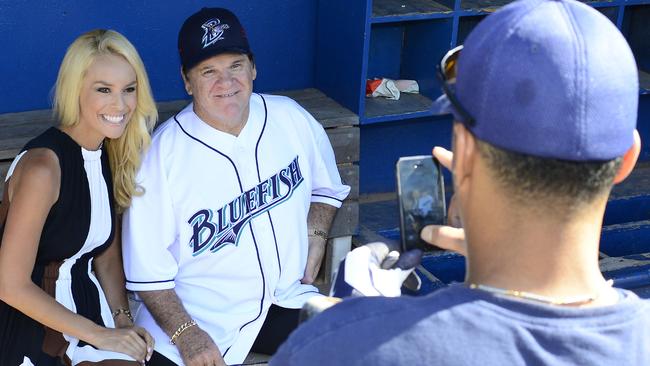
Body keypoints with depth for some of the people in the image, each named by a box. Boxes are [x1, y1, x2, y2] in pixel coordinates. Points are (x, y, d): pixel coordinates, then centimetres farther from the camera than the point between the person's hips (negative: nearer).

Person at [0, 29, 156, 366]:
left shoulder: (111, 155, 3)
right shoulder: (43, 165, -21)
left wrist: (122, 319, -5)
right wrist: (98, 335, -13)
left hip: (85, 300, 7)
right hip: (28, 314, -6)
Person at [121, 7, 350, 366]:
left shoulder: (290, 118, -1)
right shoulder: (163, 152, -13)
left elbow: (324, 189, 16)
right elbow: (146, 266, -10)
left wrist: (308, 270, 6)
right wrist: (185, 333, -19)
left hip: (285, 299, 3)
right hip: (196, 312, -3)